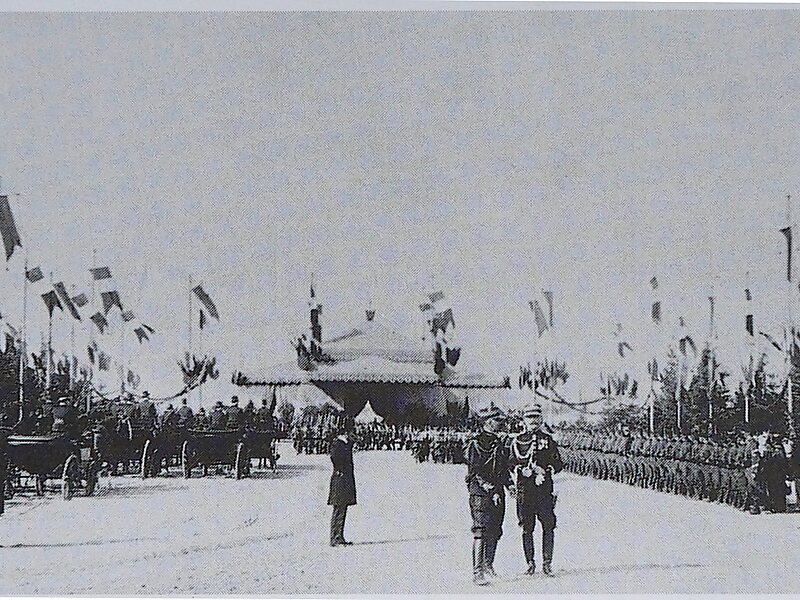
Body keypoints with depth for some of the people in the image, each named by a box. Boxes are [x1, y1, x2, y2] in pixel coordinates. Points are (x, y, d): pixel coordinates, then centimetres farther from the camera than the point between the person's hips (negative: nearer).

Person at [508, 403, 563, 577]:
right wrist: (521, 470, -9)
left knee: (548, 526, -4)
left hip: (544, 490, 0)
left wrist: (547, 471, -10)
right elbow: (511, 464, 10)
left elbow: (558, 463, 9)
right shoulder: (517, 441, 11)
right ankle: (530, 562, 10)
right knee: (527, 528, 1)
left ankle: (547, 562, 3)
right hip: (524, 490, 0)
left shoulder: (547, 439, 10)